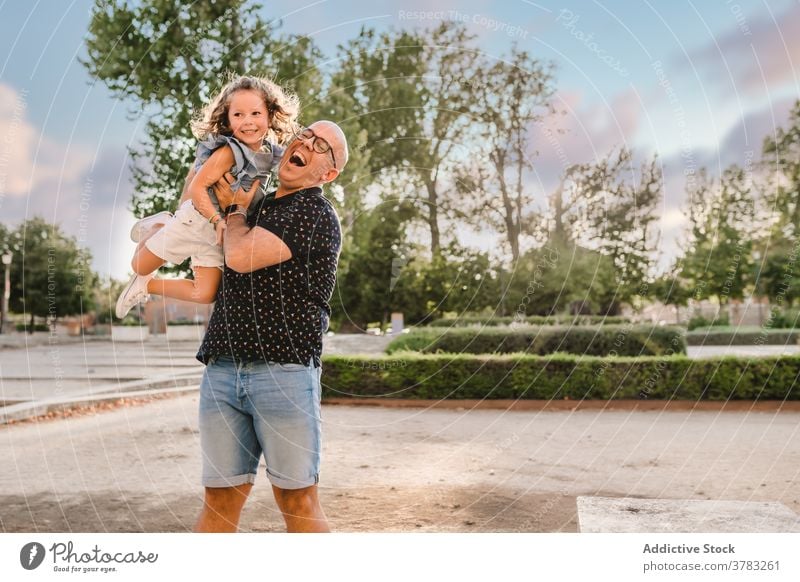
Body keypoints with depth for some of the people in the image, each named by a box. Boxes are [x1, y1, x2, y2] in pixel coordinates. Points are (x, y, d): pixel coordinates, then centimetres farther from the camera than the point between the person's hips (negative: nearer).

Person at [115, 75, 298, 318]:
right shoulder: (229, 151, -22)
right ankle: (159, 227, 36)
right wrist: (217, 221, -29)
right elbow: (196, 187, -24)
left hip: (217, 235, 6)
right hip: (195, 222, -6)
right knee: (140, 266, 8)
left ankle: (146, 286, 22)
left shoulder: (273, 154, -2)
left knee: (205, 295, 4)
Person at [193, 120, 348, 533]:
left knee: (297, 502, 0)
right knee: (220, 499, 5)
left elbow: (240, 257, -11)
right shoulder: (257, 212, 21)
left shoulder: (315, 214, -3)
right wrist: (229, 206, 19)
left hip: (285, 373, -6)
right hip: (221, 372, 6)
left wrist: (238, 209, 10)